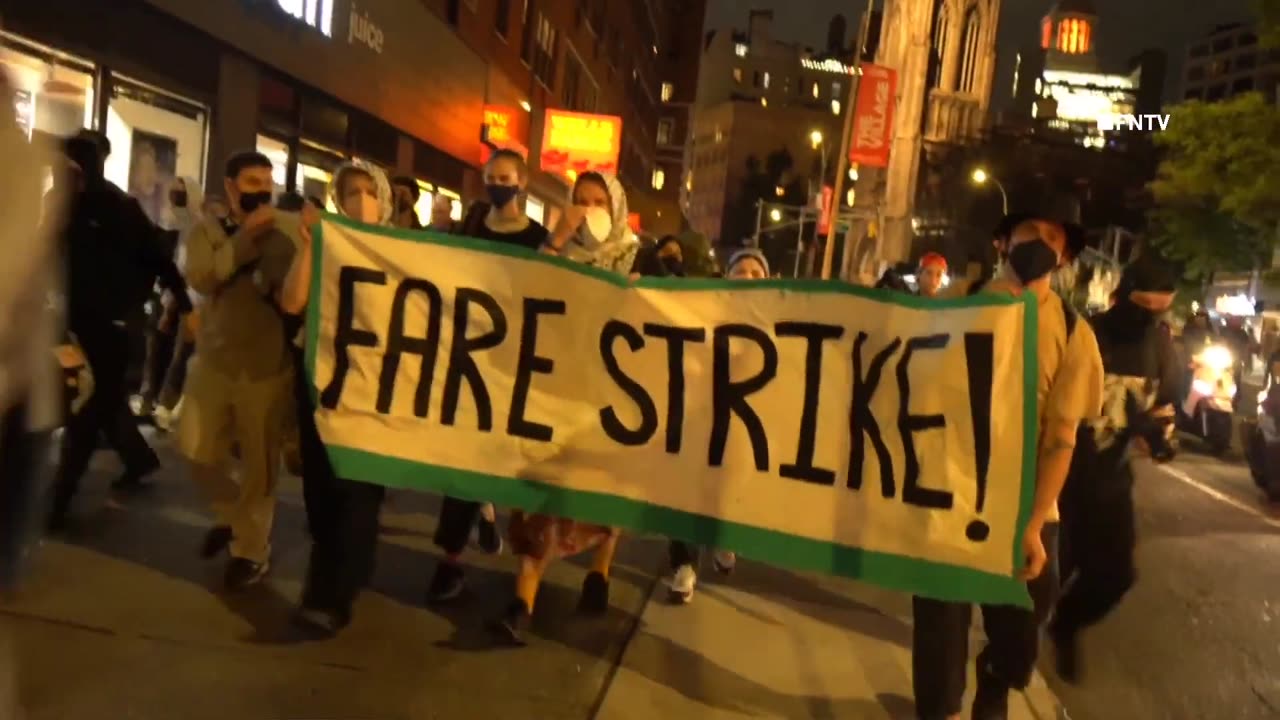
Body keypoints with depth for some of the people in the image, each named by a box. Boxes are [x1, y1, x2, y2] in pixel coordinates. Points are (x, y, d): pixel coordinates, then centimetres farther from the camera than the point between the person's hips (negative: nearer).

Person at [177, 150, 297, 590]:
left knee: (259, 462, 3)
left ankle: (252, 548, 19)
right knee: (196, 450, 8)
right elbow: (200, 278, -16)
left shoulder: (283, 237, 0)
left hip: (266, 367, -3)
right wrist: (245, 237, -21)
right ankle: (231, 514, 36)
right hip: (213, 360, 3)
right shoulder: (206, 232, 5)